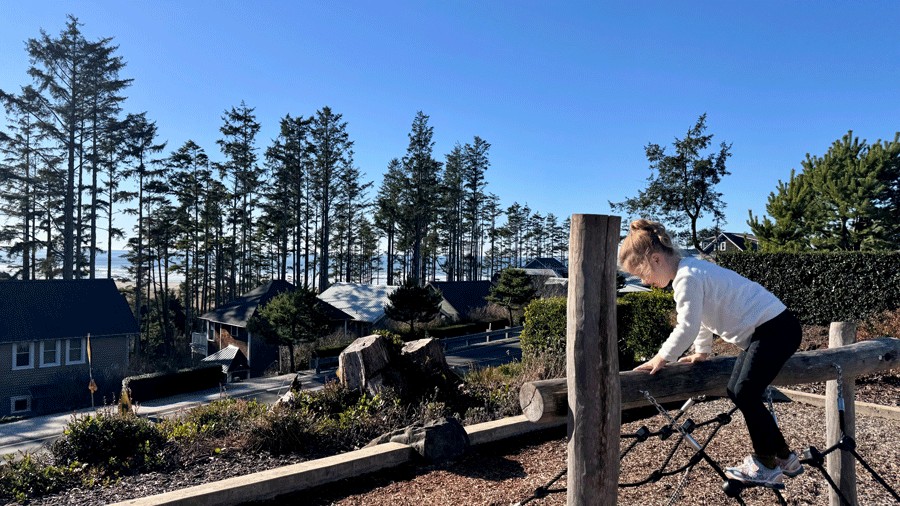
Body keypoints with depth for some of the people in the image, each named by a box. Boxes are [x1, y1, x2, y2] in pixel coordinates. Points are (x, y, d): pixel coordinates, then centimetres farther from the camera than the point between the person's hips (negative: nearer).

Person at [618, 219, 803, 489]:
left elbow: (687, 327, -23)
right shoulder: (691, 270, 10)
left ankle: (767, 465, 5)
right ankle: (784, 456, 23)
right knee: (738, 391, 12)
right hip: (762, 330, 11)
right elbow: (702, 316, 23)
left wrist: (662, 357, -14)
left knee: (745, 394, -9)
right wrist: (701, 351, 30)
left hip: (776, 328, -11)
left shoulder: (687, 277, -22)